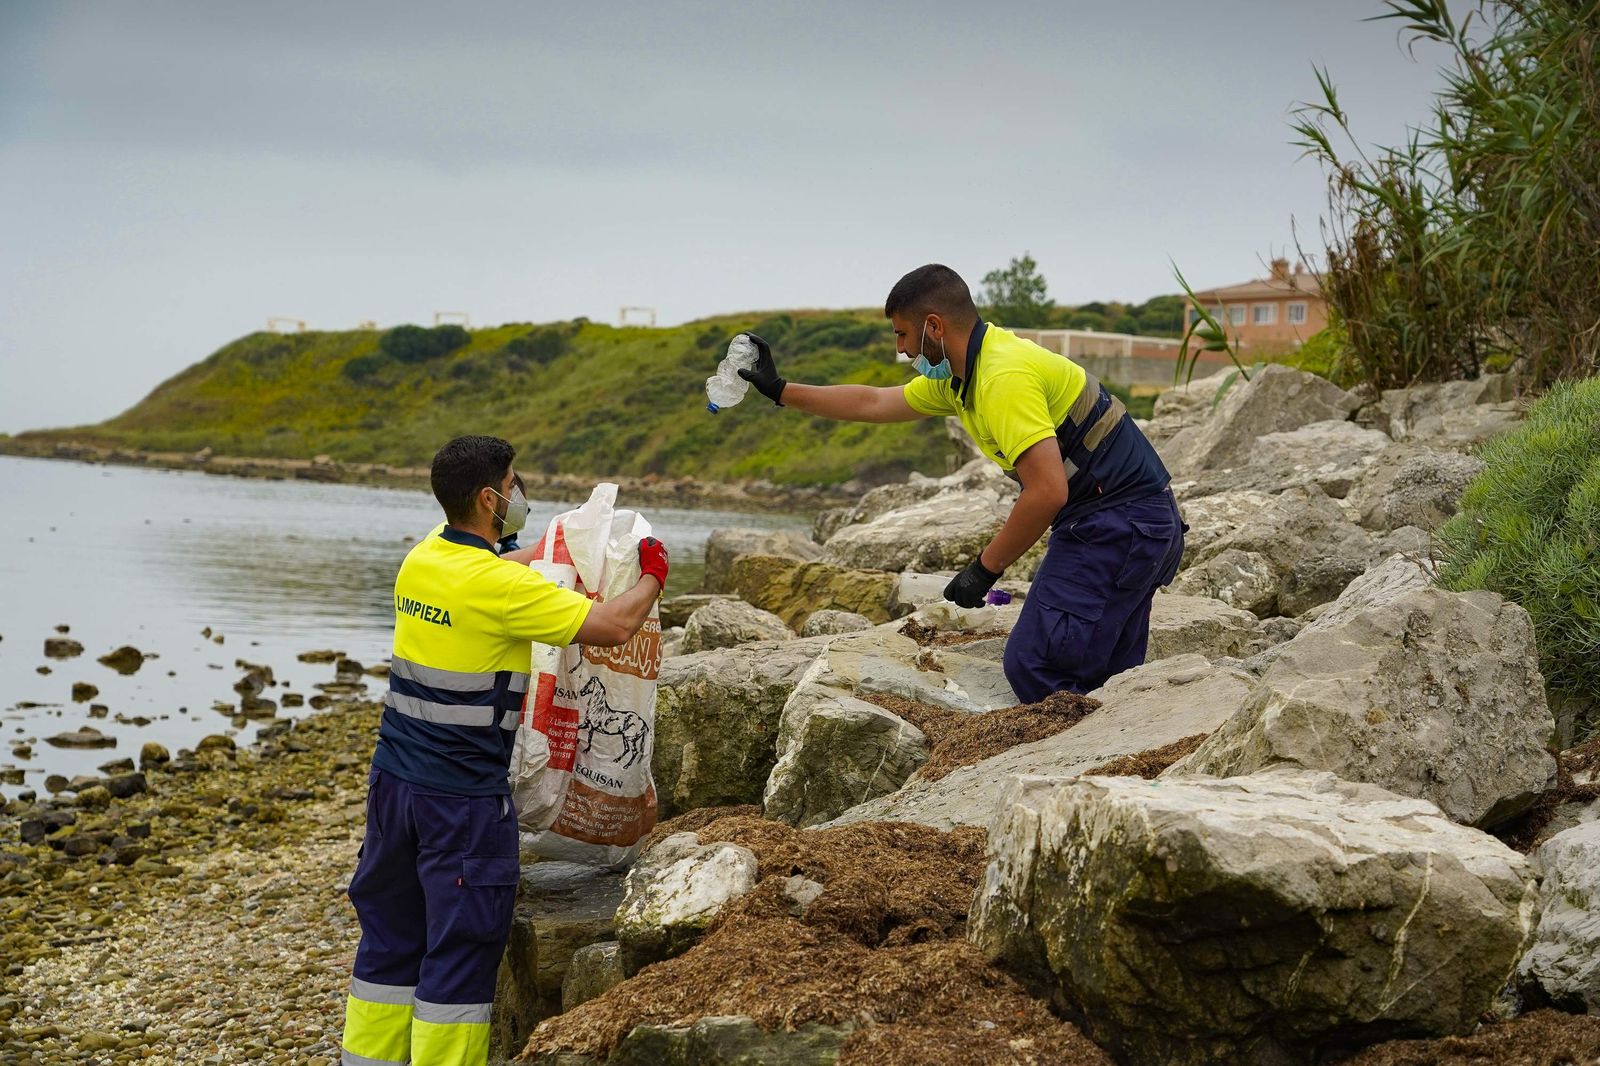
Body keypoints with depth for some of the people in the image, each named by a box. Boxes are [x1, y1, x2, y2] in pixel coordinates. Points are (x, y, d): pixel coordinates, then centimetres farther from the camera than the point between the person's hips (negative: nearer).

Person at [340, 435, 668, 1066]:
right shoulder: (500, 587, -18)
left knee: (390, 938, 16)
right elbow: (614, 626, -18)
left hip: (395, 778, 8)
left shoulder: (423, 559, 5)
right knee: (461, 948, 1)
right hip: (464, 798, -8)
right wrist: (652, 578, 0)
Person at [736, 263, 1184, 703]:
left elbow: (1047, 491, -28)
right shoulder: (958, 375, 11)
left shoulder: (1004, 377, -22)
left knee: (1033, 666, -15)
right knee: (1103, 679, 11)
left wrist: (985, 569, -18)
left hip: (1117, 524, -11)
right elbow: (874, 403, 25)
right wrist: (779, 391, 28)